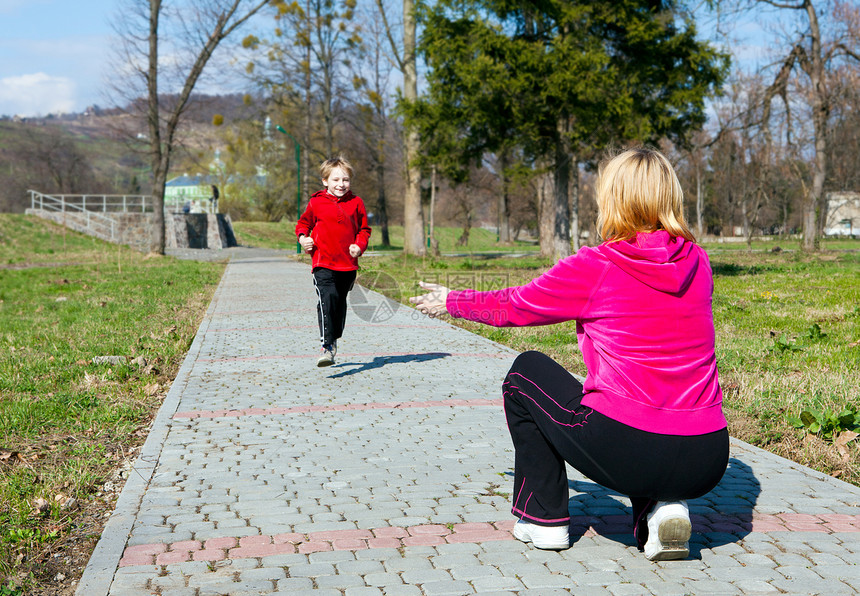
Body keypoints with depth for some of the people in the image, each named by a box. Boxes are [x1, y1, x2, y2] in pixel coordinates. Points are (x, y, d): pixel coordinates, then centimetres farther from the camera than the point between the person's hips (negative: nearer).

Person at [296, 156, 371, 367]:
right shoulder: (316, 203, 2)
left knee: (340, 302, 15)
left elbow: (364, 229, 15)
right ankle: (326, 346, -24)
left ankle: (334, 339, 35)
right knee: (327, 299, -20)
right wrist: (303, 237, -5)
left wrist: (360, 246, -3)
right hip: (323, 264, -3)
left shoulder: (356, 203, 7)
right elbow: (303, 223, 16)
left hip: (348, 264, 3)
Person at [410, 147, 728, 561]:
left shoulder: (594, 267, -6)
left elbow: (512, 308, 10)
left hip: (625, 453, -5)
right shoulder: (697, 262, 7)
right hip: (706, 466, 5)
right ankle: (661, 511, 12)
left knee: (526, 372, 20)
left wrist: (450, 302, 29)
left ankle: (543, 518, 24)